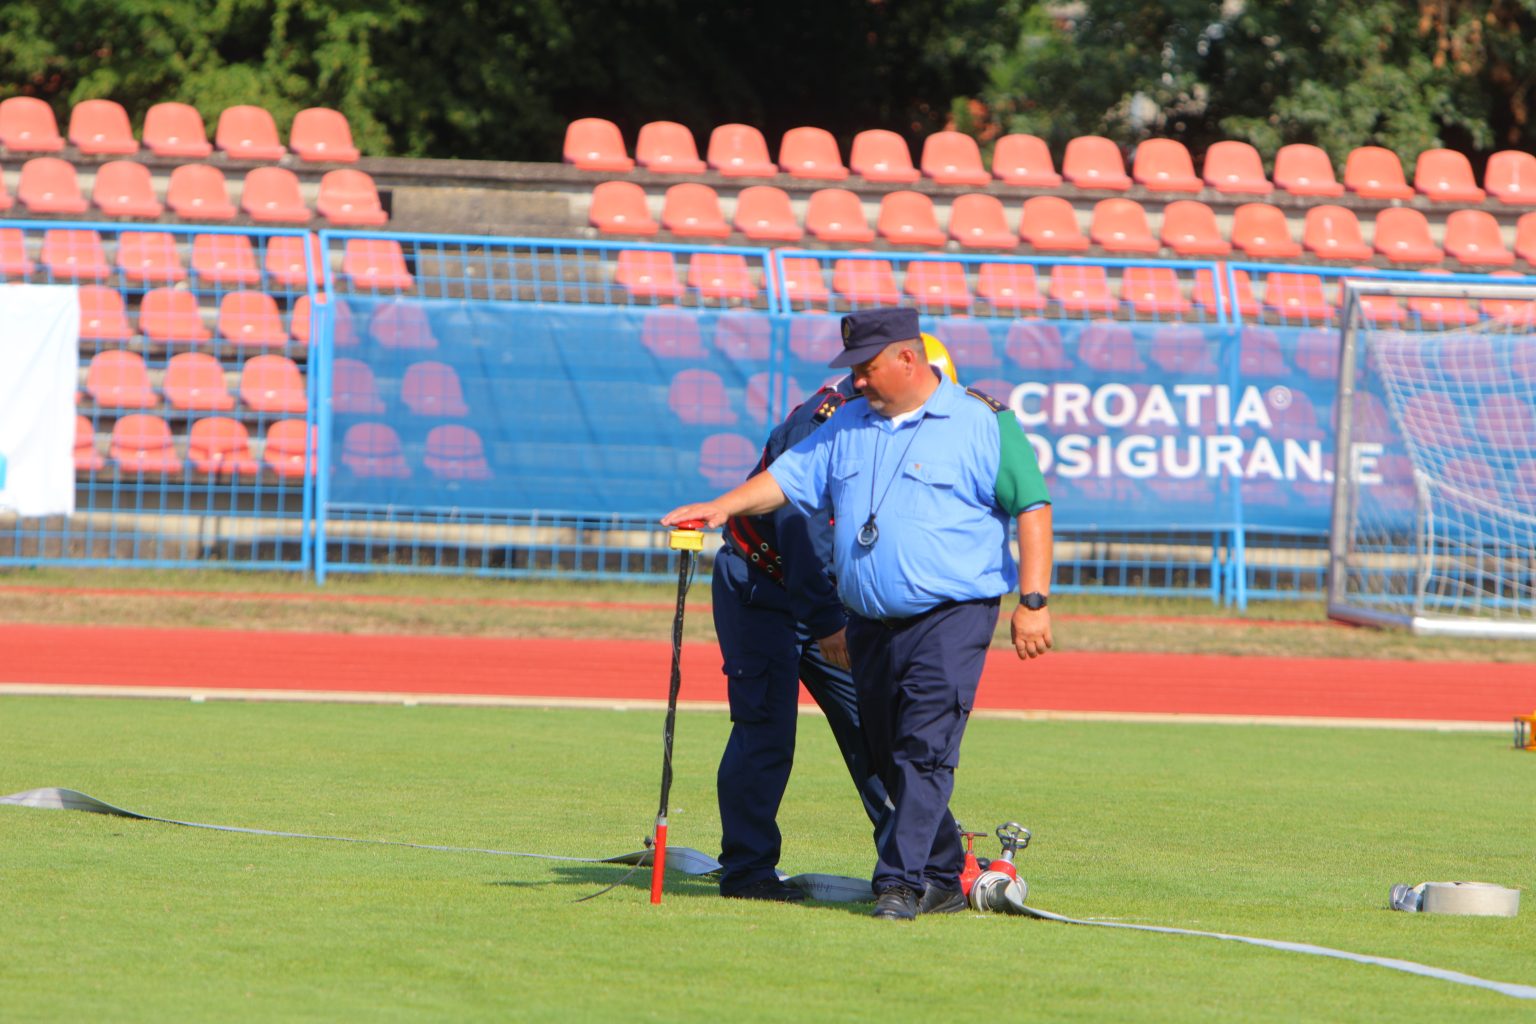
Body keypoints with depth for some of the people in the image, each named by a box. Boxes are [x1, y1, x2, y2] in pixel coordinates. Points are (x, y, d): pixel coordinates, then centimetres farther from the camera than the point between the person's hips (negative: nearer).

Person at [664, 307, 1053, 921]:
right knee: (889, 759, 9)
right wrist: (726, 506, -5)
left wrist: (1033, 602, -10)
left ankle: (900, 882, -18)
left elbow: (1032, 507, -4)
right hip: (869, 626, 7)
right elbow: (789, 477, 13)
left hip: (950, 618, -6)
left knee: (925, 751, -15)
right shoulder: (848, 427, 14)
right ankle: (943, 880, 19)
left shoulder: (982, 423, -3)